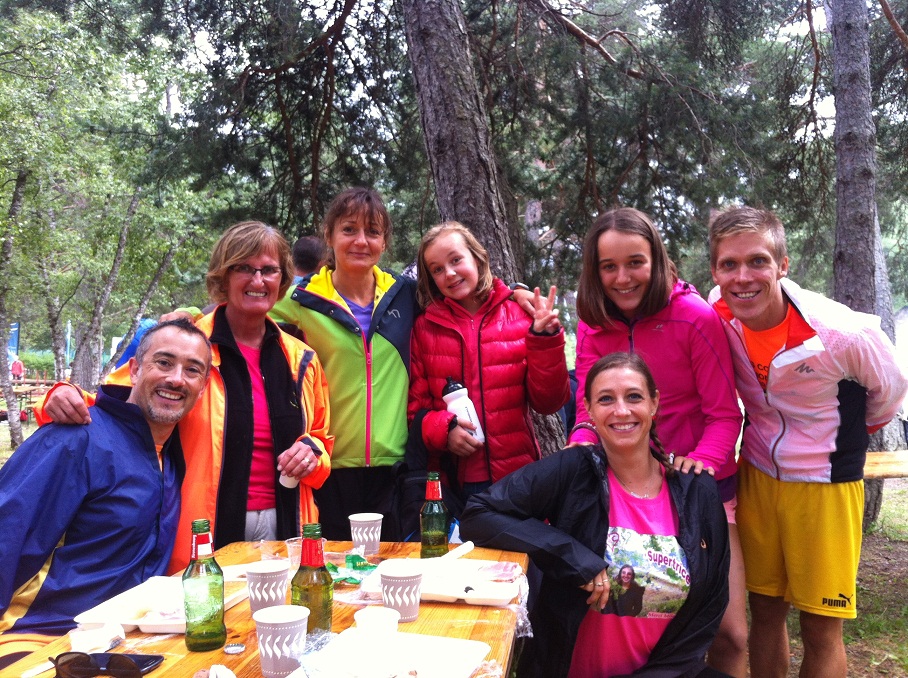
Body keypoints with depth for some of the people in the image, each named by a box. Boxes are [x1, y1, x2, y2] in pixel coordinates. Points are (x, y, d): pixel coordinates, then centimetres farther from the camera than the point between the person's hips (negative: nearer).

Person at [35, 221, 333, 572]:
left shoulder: (301, 360, 7)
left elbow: (321, 438, 18)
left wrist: (312, 452, -3)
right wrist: (65, 401, -21)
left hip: (283, 528, 4)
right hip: (204, 533, -3)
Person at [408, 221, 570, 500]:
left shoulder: (521, 315, 0)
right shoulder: (424, 328, 3)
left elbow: (548, 402, -2)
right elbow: (414, 408, 4)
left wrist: (544, 339, -13)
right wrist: (442, 429, -14)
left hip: (516, 477, 0)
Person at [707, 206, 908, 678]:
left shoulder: (844, 334, -26)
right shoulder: (718, 317, -14)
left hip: (824, 484, -3)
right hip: (757, 476, 4)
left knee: (821, 628, 5)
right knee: (765, 609, 15)